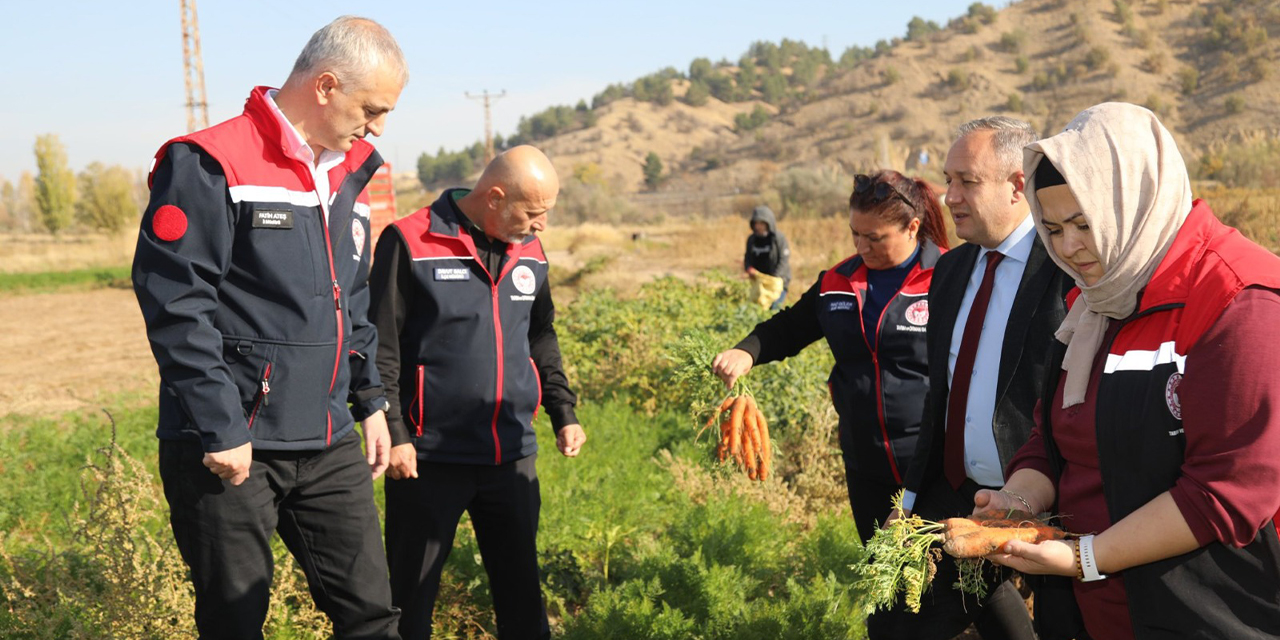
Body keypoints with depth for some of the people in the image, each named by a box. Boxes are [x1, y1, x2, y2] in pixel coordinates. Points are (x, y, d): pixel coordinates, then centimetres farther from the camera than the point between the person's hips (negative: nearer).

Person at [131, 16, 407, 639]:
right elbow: (174, 302, -16)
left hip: (328, 446, 7)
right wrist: (220, 429, -18)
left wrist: (370, 400, 17)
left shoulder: (346, 177, 15)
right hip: (229, 447, -7)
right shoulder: (211, 165, -11)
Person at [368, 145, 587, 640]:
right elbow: (380, 348, -9)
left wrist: (563, 412, 9)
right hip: (429, 458, -5)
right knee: (410, 595, 7)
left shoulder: (530, 252, 8)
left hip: (513, 456, 5)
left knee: (521, 589, 12)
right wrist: (393, 433, -13)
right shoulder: (410, 244, -10)